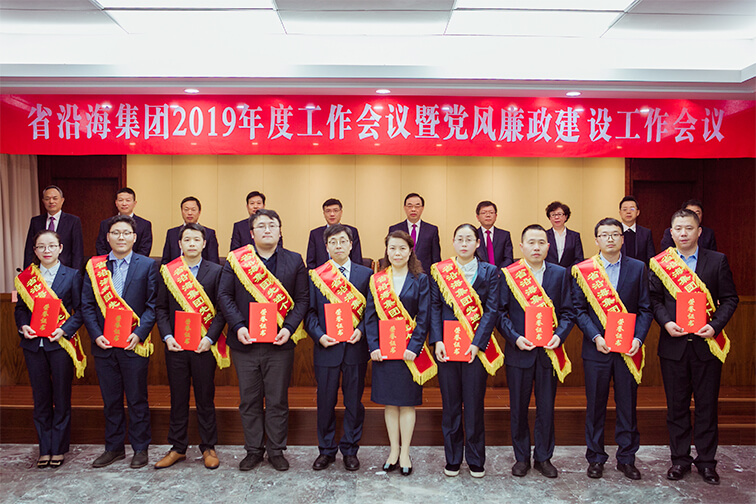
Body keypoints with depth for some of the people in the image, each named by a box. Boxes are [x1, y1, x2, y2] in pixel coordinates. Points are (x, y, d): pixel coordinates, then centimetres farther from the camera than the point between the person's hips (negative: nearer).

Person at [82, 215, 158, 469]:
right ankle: (114, 447, 27)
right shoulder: (94, 266, 7)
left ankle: (141, 448, 20)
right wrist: (96, 334, -7)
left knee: (137, 399, 6)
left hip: (134, 344, -2)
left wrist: (139, 333, -13)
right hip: (104, 344, 3)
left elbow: (153, 304, -3)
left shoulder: (147, 265, 0)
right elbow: (87, 305, 5)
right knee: (110, 400, 13)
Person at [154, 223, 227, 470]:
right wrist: (167, 336, -5)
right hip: (175, 346, 2)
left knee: (205, 398, 7)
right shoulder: (167, 271, 7)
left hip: (204, 346, -2)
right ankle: (178, 448, 24)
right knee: (178, 399, 11)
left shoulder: (216, 271, 1)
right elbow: (161, 308, 8)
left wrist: (210, 338, -12)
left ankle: (208, 448, 20)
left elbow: (222, 309, -2)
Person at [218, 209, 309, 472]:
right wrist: (238, 326, -11)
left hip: (280, 343, 0)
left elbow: (303, 299, 3)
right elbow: (224, 295, 2)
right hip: (245, 342, 1)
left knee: (278, 401, 8)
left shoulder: (294, 261, 5)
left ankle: (276, 450, 23)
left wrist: (289, 328, -10)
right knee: (249, 401, 10)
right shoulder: (235, 260, 4)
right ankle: (253, 450, 25)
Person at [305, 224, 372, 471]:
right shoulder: (315, 275, 5)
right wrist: (319, 335, -10)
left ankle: (350, 450, 25)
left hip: (355, 347, 0)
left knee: (354, 402, 9)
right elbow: (310, 312, 4)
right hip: (326, 348, 0)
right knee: (325, 402, 9)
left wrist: (361, 330, -12)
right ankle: (326, 450, 26)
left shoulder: (365, 274, 4)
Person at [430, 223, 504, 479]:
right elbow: (434, 307, 2)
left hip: (476, 347, -1)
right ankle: (452, 459, 22)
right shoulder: (439, 270, 5)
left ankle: (476, 460, 21)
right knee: (450, 404, 8)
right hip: (447, 347, 1)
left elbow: (491, 310, -3)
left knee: (474, 404, 5)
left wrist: (477, 343, -13)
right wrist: (437, 341, -9)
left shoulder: (489, 272, 3)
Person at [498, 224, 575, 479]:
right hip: (519, 351, -1)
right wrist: (515, 338, -14)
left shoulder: (560, 273, 5)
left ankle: (544, 457, 27)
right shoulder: (508, 274, -1)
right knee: (519, 407, 9)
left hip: (549, 351, 1)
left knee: (546, 407, 10)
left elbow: (568, 312, 4)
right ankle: (522, 457, 26)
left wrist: (559, 335, -12)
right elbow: (501, 312, -2)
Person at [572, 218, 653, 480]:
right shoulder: (583, 270, 1)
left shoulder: (638, 268, 4)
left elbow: (645, 309, 3)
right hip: (596, 348, -1)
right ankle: (596, 457, 22)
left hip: (628, 349, 1)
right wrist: (595, 337, -12)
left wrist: (638, 338, -10)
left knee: (628, 404, 9)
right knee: (595, 405, 8)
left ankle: (626, 458, 25)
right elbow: (579, 309, -1)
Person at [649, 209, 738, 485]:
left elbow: (729, 298, 2)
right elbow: (654, 299, 5)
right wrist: (666, 322, -12)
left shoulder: (717, 261, 2)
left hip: (706, 344, 0)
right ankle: (680, 458, 23)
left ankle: (706, 460, 24)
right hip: (673, 344, 0)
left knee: (707, 405, 9)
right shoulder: (660, 263, 2)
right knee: (677, 405, 9)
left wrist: (715, 326, -12)